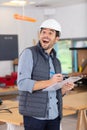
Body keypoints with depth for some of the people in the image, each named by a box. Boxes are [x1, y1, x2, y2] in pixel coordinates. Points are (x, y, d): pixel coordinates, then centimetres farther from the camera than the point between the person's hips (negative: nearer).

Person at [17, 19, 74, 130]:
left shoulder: (56, 61, 14)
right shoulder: (29, 53, -5)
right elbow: (22, 84, -15)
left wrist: (65, 88, -3)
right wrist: (49, 82, -24)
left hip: (54, 116, 6)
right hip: (35, 115, -6)